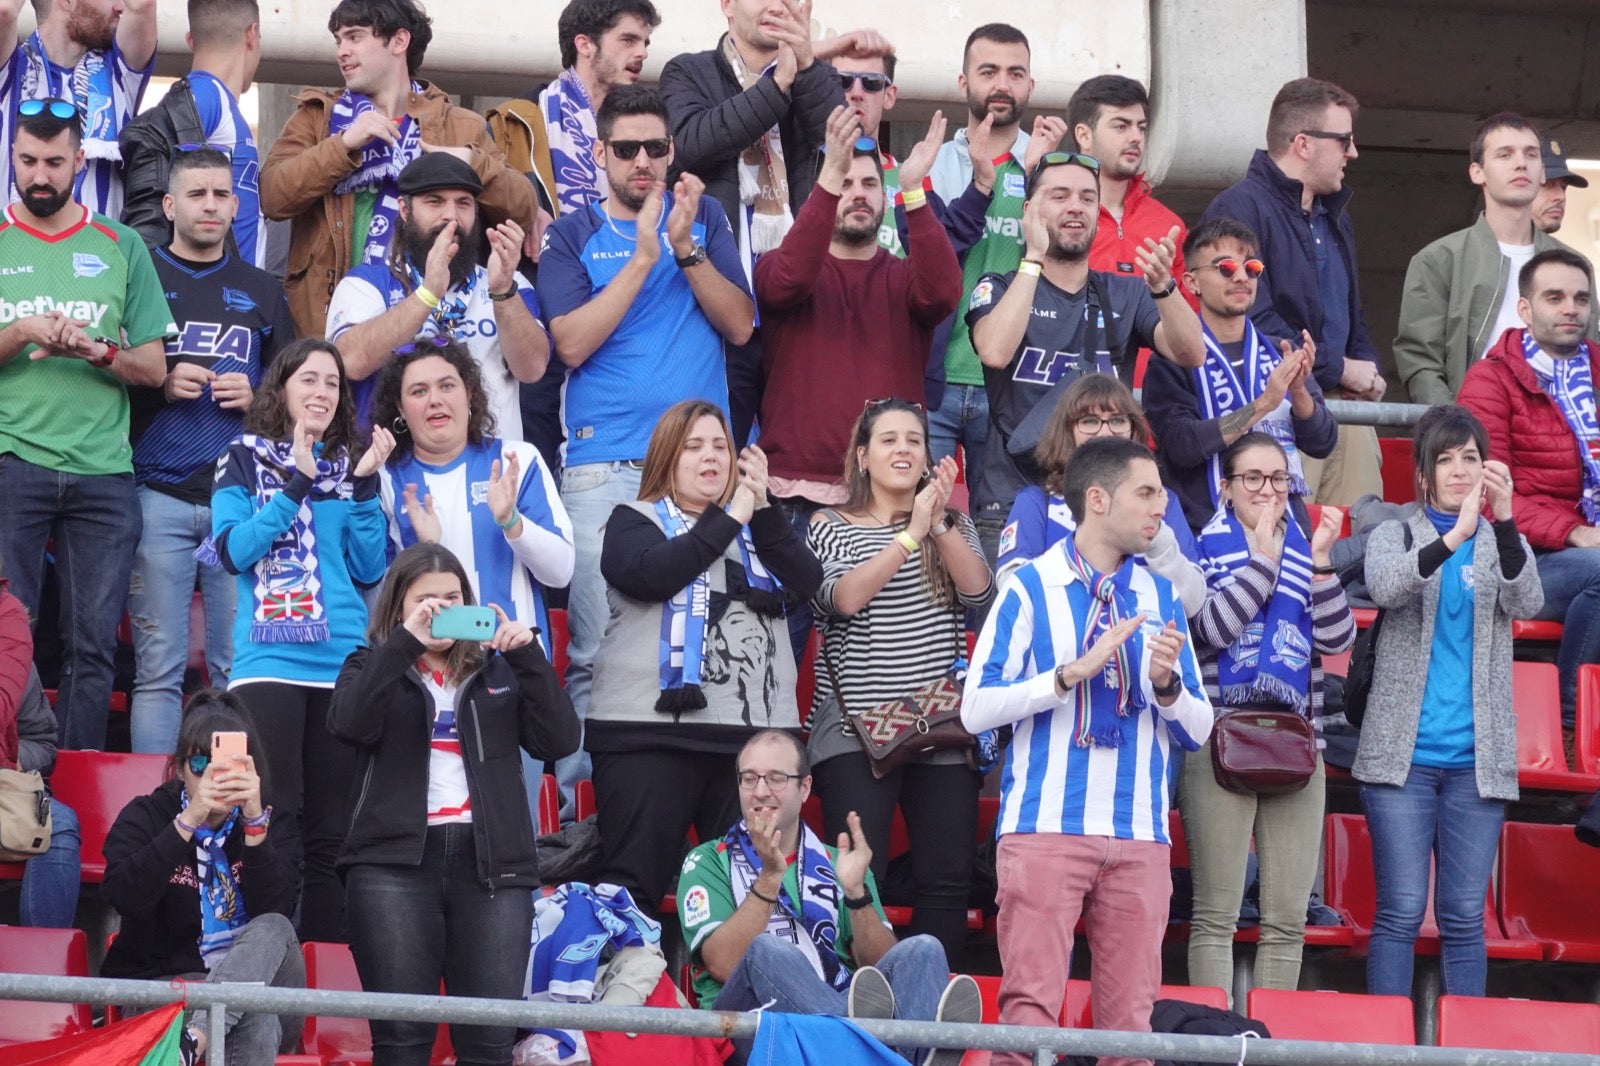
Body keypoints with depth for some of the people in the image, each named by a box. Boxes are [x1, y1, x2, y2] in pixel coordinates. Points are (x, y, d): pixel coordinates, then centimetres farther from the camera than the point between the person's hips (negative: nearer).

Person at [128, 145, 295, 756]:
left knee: (239, 669, 0)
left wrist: (257, 397, 0)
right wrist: (161, 385, -8)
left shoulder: (262, 292, 17)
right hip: (161, 494, -2)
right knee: (158, 667, -5)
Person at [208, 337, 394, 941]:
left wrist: (364, 485, -1)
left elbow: (371, 570, 8)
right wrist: (296, 482, -11)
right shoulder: (246, 460, 7)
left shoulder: (350, 466, 15)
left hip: (345, 666, 3)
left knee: (331, 835, 3)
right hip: (269, 662, -3)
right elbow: (232, 551, -6)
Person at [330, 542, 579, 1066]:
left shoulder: (498, 669, 17)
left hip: (490, 863, 1)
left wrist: (527, 654, -7)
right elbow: (350, 724, -9)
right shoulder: (373, 666, 13)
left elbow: (559, 740, 3)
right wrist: (406, 643, -15)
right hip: (395, 861, -1)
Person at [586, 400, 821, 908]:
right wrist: (728, 519, -5)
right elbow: (651, 573, -12)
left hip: (755, 732, 4)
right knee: (634, 881, -9)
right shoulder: (635, 521, 11)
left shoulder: (756, 526, 24)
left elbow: (806, 581, 7)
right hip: (653, 729, -4)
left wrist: (762, 508, -3)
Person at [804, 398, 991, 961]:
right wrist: (911, 534, -18)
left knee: (948, 880, -4)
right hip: (855, 728, -3)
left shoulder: (952, 525, 15)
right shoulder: (831, 528, 7)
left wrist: (941, 522, -16)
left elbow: (977, 590, -3)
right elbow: (843, 598, -12)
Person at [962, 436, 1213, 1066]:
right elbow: (976, 709, -6)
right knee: (1030, 1006, -10)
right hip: (1046, 827, -4)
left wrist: (1167, 683, -5)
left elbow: (1198, 730, 15)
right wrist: (1074, 672, -13)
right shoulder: (1031, 588, 3)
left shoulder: (1160, 598, 15)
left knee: (1129, 1014, 1)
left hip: (1139, 837, 4)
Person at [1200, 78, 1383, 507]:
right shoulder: (1240, 209, -7)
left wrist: (1367, 370, 10)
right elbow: (1257, 322, -17)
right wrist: (1340, 370, -10)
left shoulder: (1334, 218, 24)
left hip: (1346, 407, 8)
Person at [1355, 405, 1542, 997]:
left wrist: (1505, 521, -27)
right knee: (1402, 910, -6)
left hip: (1477, 759, 2)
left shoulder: (1504, 543, 11)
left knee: (1464, 917, 2)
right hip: (1402, 754, -2)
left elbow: (1527, 602, -10)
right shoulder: (1394, 537, 6)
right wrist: (1454, 536, -33)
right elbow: (1386, 588, -16)